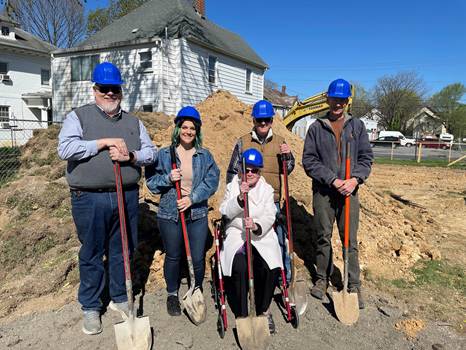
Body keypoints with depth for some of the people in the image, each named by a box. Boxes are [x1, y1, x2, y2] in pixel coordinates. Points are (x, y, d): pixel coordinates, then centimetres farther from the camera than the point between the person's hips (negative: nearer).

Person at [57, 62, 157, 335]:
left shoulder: (133, 121, 12)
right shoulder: (79, 116, 1)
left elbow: (151, 152, 8)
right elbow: (65, 148, -14)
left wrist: (130, 156, -12)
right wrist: (104, 142, -16)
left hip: (127, 196, 3)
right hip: (90, 199, -3)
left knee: (122, 251, 15)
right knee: (91, 254, 9)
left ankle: (120, 297, 34)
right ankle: (91, 307, 27)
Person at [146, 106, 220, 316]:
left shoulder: (205, 156, 5)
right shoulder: (164, 154, 2)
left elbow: (212, 181, -5)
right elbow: (151, 182, 3)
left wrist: (192, 198, -16)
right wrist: (168, 179, -16)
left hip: (198, 214, 1)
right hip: (170, 214, 0)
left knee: (198, 258, 3)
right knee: (173, 257, 11)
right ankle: (172, 295, 34)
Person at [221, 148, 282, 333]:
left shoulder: (267, 189, 10)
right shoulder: (232, 186, 9)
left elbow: (269, 216, -3)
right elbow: (225, 212, -5)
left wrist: (257, 226, -24)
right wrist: (240, 197, -21)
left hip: (262, 235, 1)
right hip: (236, 235, -1)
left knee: (271, 267, -25)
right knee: (240, 267, -28)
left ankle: (263, 310, 0)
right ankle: (241, 314, -8)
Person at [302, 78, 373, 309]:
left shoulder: (357, 126, 8)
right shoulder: (316, 128, 3)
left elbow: (366, 157, 5)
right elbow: (309, 160, -5)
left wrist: (355, 179, -13)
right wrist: (333, 180, -14)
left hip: (349, 192, 1)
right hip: (323, 192, 0)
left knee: (350, 240, 5)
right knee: (323, 238, 11)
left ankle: (354, 286, 18)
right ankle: (322, 279, 27)